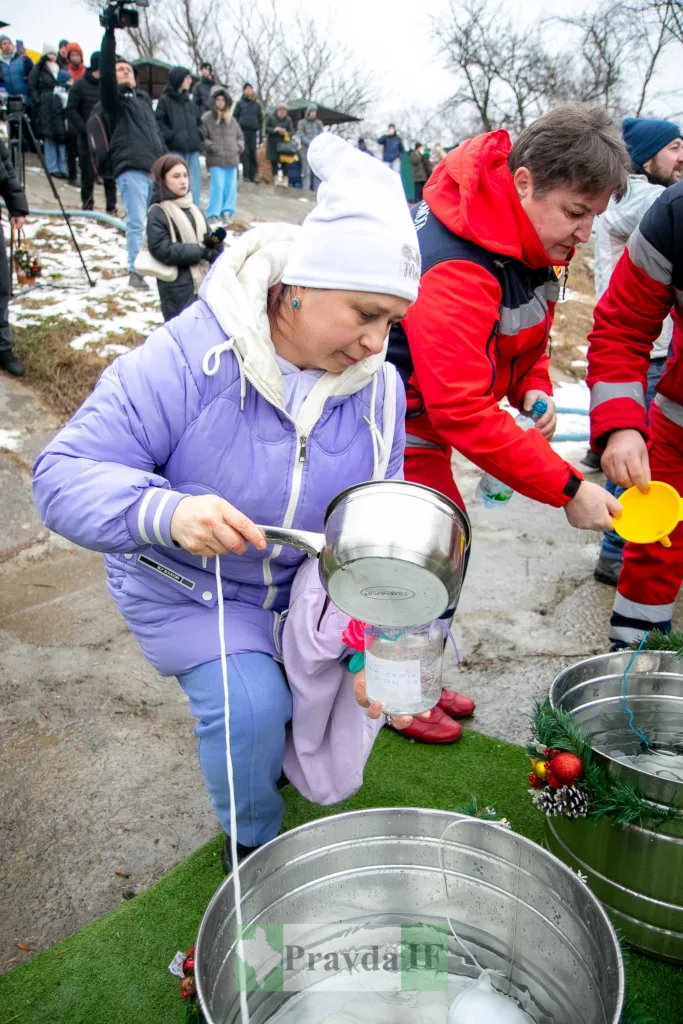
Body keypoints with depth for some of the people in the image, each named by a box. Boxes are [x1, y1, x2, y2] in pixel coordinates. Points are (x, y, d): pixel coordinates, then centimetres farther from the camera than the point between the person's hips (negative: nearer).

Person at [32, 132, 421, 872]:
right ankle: (253, 843, 13)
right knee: (250, 706, -22)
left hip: (307, 588, 5)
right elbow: (64, 475, -28)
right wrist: (168, 511, -48)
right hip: (187, 589, -4)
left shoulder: (377, 387, -12)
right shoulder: (186, 361, -28)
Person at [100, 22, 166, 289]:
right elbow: (104, 74, -10)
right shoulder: (114, 99, 9)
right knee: (136, 222, -11)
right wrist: (109, 34, -15)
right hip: (131, 170, -6)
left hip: (155, 168, 6)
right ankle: (135, 271, -6)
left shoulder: (144, 99, 26)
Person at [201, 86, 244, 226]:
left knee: (231, 187, 4)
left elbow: (240, 136, 23)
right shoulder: (206, 118, 0)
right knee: (217, 186, -11)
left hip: (232, 160, 5)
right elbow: (202, 138, -3)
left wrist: (239, 147, 7)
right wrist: (212, 147, -13)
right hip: (216, 160, -5)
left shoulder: (231, 119, 15)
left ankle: (227, 212, 12)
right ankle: (213, 214, -5)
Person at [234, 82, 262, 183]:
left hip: (253, 132, 2)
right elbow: (235, 117, 7)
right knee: (245, 153, -9)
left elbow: (260, 119, 17)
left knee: (253, 154, 0)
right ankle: (246, 175, -10)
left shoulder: (257, 105, 17)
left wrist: (260, 133, 9)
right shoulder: (240, 103, 10)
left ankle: (253, 175, 3)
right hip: (243, 131, -2)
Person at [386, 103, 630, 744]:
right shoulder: (455, 265, -33)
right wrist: (567, 488, -33)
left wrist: (534, 390, -9)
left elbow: (523, 336, 14)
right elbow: (463, 413, -37)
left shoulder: (530, 242, -2)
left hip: (428, 423, 9)